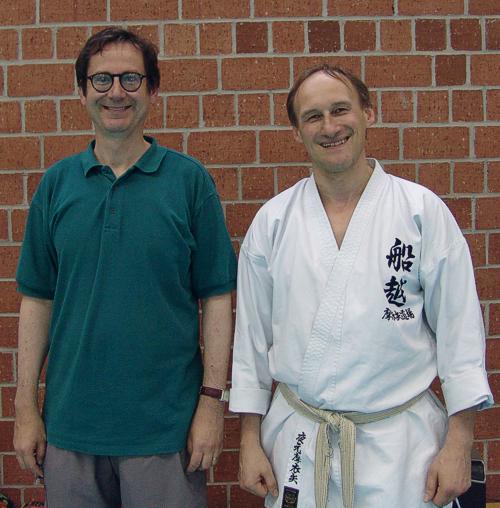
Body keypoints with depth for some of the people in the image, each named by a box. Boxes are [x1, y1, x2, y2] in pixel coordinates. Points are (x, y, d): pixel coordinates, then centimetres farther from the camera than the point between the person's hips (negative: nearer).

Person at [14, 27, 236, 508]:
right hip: (70, 424, 3)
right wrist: (25, 408, 2)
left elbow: (216, 297, -4)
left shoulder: (189, 179, -4)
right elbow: (36, 299, 5)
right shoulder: (56, 183, 3)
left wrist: (212, 401, -8)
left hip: (165, 426, -2)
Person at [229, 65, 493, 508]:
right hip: (297, 442, 2)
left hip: (399, 439, -1)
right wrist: (251, 442, 4)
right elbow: (251, 335, 4)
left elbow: (459, 328, -3)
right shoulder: (272, 221, 0)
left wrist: (459, 443, -5)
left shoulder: (422, 210, -5)